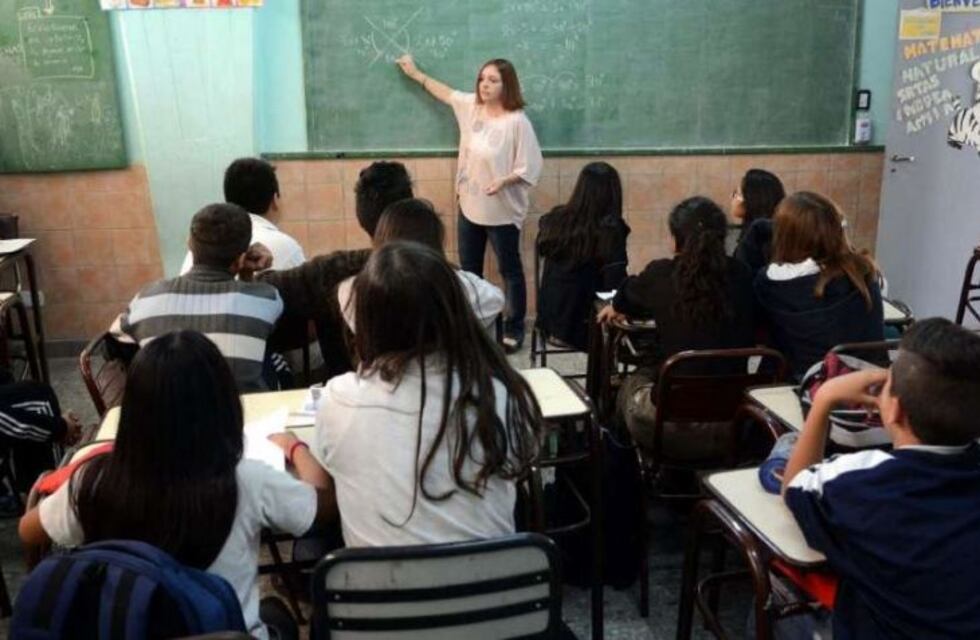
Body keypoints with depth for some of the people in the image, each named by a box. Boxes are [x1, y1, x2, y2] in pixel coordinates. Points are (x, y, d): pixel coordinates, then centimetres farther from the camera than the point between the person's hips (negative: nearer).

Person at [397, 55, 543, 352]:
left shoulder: (517, 122, -19)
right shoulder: (471, 106, 1)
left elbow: (530, 168, -17)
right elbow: (446, 93, 21)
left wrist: (504, 181, -32)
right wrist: (416, 73, 28)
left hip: (502, 211, -7)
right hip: (469, 206, 7)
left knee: (510, 270, 8)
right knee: (469, 271, 17)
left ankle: (514, 329, 20)